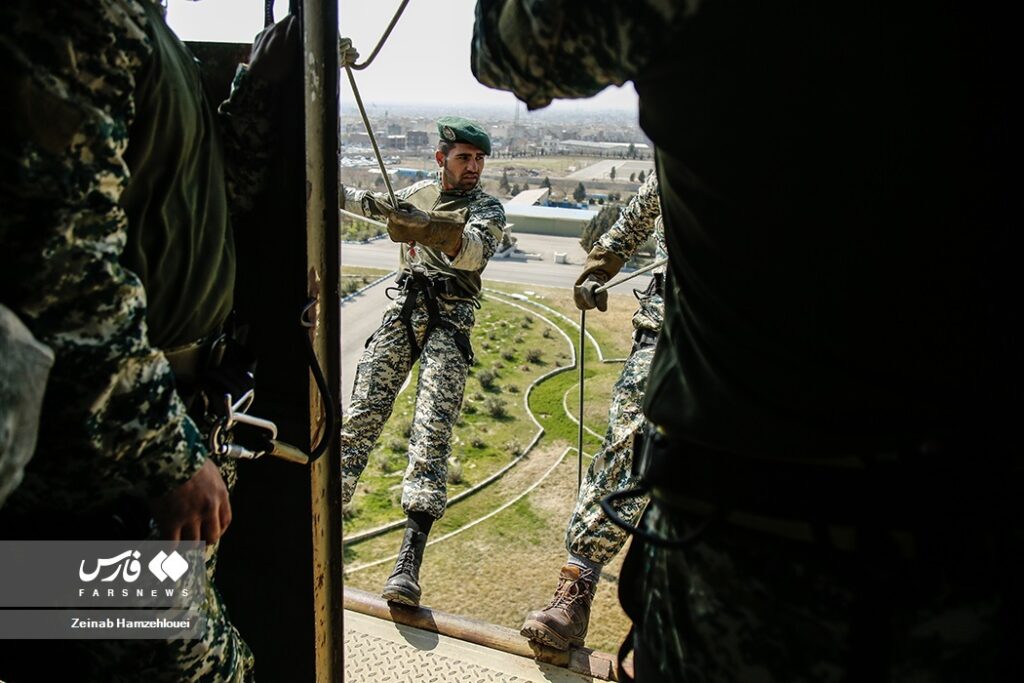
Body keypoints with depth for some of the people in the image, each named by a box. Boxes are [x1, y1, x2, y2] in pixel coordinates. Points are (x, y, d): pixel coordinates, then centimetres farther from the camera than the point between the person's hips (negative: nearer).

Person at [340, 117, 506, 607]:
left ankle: (408, 566, -24)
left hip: (449, 323, -4)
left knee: (431, 435, -16)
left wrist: (430, 229, -38)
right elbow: (374, 204, 37)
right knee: (361, 414, -3)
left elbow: (475, 250, -20)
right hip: (402, 312, 5)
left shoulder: (486, 208, 2)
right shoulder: (417, 193, 17)